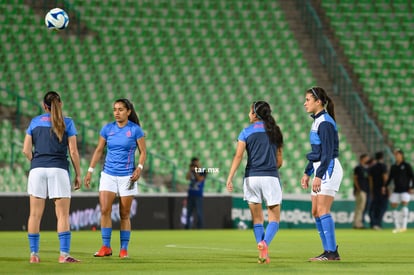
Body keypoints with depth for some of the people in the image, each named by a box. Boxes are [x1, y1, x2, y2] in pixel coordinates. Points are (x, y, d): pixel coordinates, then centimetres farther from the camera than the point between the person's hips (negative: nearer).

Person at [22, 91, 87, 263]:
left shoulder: (35, 122, 8)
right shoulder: (67, 123, 2)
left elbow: (26, 150, 5)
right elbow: (73, 152, -1)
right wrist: (78, 174, 6)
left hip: (37, 170, 2)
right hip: (59, 170, -2)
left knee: (35, 214, 5)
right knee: (63, 215, -1)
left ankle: (34, 254, 4)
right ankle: (64, 254, -8)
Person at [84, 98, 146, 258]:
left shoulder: (135, 130, -4)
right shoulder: (107, 129, 3)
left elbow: (143, 152, 2)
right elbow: (99, 150, 10)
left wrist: (140, 167, -14)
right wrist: (90, 170, 5)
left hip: (127, 177, -2)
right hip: (108, 175, 2)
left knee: (125, 214, 2)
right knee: (105, 210, -10)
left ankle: (124, 249, 9)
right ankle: (106, 247, -5)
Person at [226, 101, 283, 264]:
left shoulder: (246, 132, 2)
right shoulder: (275, 132, 9)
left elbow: (238, 156, -9)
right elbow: (279, 161, 11)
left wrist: (230, 178, -11)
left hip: (251, 177, 0)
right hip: (271, 177, 0)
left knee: (257, 218, 10)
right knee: (274, 218, 3)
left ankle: (263, 254, -1)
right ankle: (265, 243, -25)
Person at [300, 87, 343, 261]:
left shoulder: (325, 122, -14)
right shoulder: (317, 121, 16)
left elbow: (328, 152, -19)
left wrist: (319, 175, -23)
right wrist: (308, 173, 21)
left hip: (328, 168, -10)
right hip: (320, 169, 10)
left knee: (322, 210, -12)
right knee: (316, 212, 8)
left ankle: (332, 252, -12)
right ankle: (329, 251, 11)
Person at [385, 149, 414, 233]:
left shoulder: (406, 165, -2)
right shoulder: (393, 167, 12)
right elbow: (390, 178, 16)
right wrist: (385, 186, 5)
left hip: (405, 190, -5)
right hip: (396, 190, 5)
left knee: (404, 205, -16)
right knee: (394, 207, -1)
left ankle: (404, 226, -15)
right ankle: (397, 227, 5)